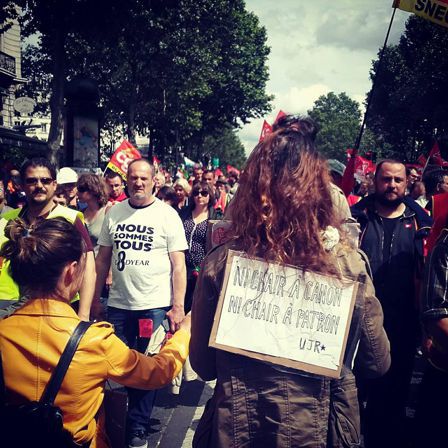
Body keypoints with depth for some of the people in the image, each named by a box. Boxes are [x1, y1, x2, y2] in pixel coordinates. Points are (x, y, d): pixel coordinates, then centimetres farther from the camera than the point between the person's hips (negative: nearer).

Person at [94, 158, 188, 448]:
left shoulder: (167, 215, -5)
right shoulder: (114, 213, 5)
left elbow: (178, 265, -6)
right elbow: (103, 259, 10)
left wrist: (178, 307, -11)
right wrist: (94, 300, 6)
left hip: (154, 305, -3)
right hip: (118, 304, 3)